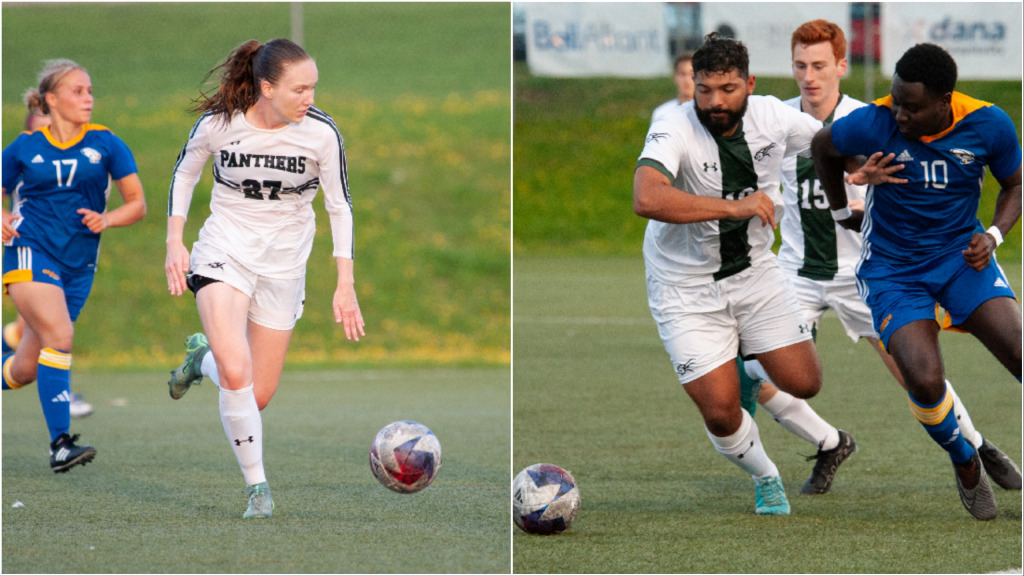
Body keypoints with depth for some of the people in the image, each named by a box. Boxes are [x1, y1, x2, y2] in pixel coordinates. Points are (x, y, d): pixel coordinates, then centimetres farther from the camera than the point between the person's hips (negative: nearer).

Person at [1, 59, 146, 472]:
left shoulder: (105, 144, 5)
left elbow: (137, 204, 7)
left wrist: (106, 219, -13)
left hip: (78, 264, 3)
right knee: (59, 335, -25)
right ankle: (60, 445, -27)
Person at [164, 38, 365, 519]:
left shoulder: (321, 132, -14)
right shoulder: (218, 123, -15)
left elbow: (340, 208, -4)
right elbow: (184, 173, 5)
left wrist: (345, 286, -7)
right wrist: (174, 241, -3)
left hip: (284, 263, 2)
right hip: (223, 252, -2)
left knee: (258, 397, 5)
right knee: (236, 375, -24)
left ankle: (206, 355, 37)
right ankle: (257, 487, -8)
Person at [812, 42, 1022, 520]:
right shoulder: (871, 124, -20)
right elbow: (823, 147, 4)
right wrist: (841, 212, 13)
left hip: (961, 255, 2)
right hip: (892, 271, -1)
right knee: (925, 381, -22)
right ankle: (965, 464, 9)